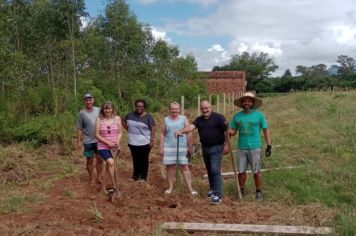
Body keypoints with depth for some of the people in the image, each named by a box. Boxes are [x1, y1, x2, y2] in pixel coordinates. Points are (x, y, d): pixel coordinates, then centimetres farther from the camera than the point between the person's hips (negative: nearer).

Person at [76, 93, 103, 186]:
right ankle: (92, 179, 19)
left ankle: (98, 177, 23)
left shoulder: (98, 110, 1)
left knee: (100, 159, 9)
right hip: (88, 141, -2)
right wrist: (79, 141, -4)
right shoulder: (82, 113, -5)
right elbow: (79, 129, -2)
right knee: (90, 160, 7)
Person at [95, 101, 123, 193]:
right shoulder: (99, 119, -5)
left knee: (110, 165, 14)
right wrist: (108, 143, -14)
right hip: (103, 147, -3)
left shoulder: (117, 118, 1)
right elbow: (97, 135, -5)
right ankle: (114, 185, -17)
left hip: (115, 147, 3)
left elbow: (120, 132, 5)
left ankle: (111, 184, 33)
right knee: (111, 162, -26)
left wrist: (117, 141, -14)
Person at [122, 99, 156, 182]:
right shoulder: (130, 115, 2)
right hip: (133, 142, 4)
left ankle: (143, 177, 17)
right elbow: (123, 121, 18)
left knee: (144, 160, 6)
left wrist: (152, 140, -16)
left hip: (144, 142, -4)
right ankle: (135, 175, 29)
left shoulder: (148, 116, -9)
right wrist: (128, 129, 6)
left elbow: (153, 128, -10)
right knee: (135, 160, 15)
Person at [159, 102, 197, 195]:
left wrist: (190, 147, -4)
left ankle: (190, 188, 5)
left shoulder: (184, 119, 1)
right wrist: (161, 148, 4)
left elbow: (189, 134, 0)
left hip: (182, 147, -2)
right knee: (170, 167, 7)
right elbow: (162, 134, 8)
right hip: (169, 147, 2)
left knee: (184, 167, 1)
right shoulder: (166, 119, 7)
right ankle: (170, 187, 19)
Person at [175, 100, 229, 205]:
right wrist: (181, 131, -30)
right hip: (205, 147, 6)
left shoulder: (218, 117, -10)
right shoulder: (199, 119, 5)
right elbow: (191, 126, -12)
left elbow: (227, 131, -10)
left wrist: (227, 145, -14)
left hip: (216, 147, -6)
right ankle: (212, 189, 31)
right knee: (209, 170, 15)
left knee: (215, 170, -12)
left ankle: (218, 195, -9)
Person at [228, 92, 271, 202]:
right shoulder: (237, 116, 4)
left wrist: (269, 145, -4)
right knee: (241, 171, 9)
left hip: (255, 148, -2)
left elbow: (266, 130, 1)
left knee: (256, 172, 5)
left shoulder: (259, 115, -2)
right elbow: (233, 131, 8)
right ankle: (241, 191, 24)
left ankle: (259, 192, 19)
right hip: (241, 148, 2)